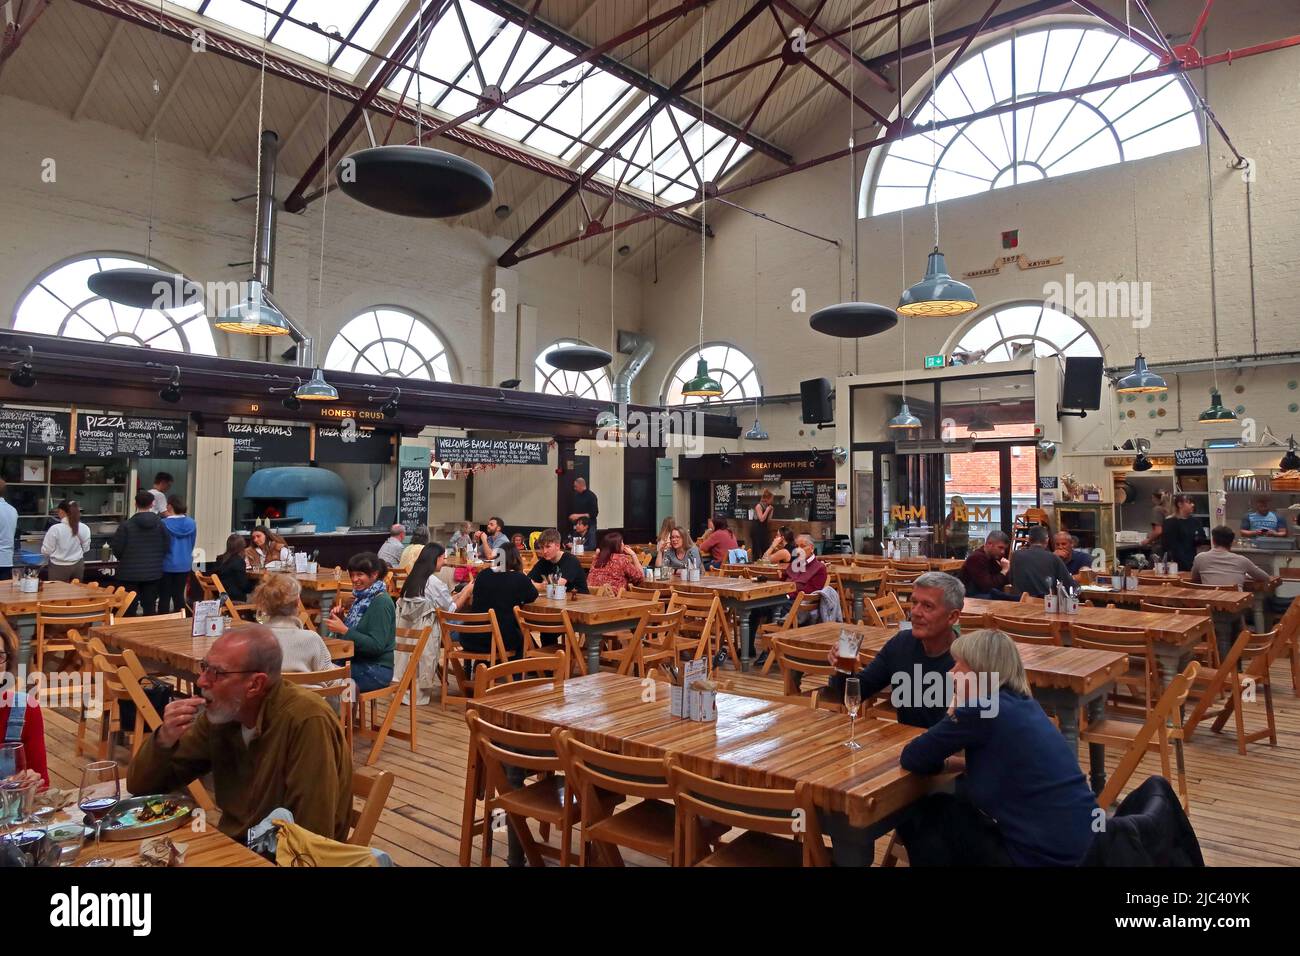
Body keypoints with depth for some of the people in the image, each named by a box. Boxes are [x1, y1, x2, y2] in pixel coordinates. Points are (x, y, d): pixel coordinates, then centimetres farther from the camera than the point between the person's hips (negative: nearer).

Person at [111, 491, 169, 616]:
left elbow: (117, 549, -6)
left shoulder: (126, 525, -10)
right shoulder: (160, 524, -4)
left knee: (129, 608, 5)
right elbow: (166, 547, -1)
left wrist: (125, 560, 15)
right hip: (153, 572, 2)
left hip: (130, 573, -2)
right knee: (150, 607, 9)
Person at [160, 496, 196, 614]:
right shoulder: (191, 523, -2)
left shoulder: (164, 523, -15)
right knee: (179, 595, 11)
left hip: (167, 565, -4)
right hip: (184, 564, 4)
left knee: (164, 596, 5)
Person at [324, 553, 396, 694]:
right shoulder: (362, 598, 11)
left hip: (376, 670, -7)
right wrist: (341, 618, 0)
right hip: (357, 663, 8)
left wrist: (344, 630, -22)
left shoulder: (381, 602, -14)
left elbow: (376, 645, -21)